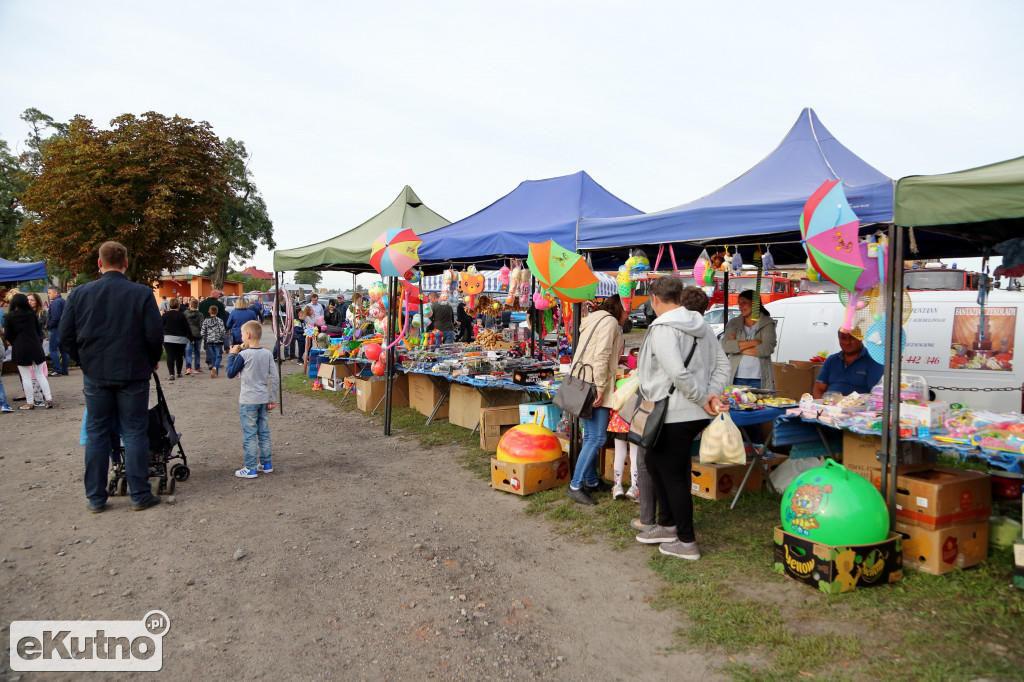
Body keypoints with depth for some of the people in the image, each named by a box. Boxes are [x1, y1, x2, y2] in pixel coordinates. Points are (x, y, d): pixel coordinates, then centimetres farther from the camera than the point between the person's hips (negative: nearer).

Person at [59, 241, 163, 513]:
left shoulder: (79, 293, -1)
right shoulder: (142, 293, -8)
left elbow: (66, 334, 1)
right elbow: (154, 335, -10)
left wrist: (85, 361, 16)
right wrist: (151, 362, 8)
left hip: (95, 375, 2)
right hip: (133, 375, -2)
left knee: (96, 434, 11)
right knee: (135, 433, 5)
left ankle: (95, 498, 17)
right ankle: (140, 495, 9)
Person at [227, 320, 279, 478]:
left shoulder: (243, 355, -14)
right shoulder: (267, 354, 2)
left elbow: (231, 374, -5)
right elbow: (274, 378, 3)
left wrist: (232, 355, 5)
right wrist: (271, 399, 10)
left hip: (248, 401, -6)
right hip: (263, 399, 6)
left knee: (249, 435, 0)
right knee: (264, 433, 13)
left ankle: (251, 469, 4)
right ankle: (266, 464, 21)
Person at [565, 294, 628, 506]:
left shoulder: (595, 320, 23)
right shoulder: (610, 322, -7)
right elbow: (601, 356, -18)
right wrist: (601, 388, -20)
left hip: (583, 382, 10)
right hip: (593, 384, -10)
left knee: (590, 435, 15)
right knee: (597, 437, -10)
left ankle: (591, 481, 24)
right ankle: (575, 486, -10)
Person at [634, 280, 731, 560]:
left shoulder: (662, 329, -17)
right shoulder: (701, 325, 10)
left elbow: (678, 373, -27)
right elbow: (722, 363, 8)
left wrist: (703, 399, -14)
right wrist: (712, 394, -2)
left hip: (674, 415, -9)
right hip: (696, 414, 9)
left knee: (673, 475, 4)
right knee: (653, 461, 23)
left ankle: (686, 542, 16)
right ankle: (667, 525, 33)